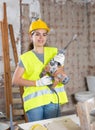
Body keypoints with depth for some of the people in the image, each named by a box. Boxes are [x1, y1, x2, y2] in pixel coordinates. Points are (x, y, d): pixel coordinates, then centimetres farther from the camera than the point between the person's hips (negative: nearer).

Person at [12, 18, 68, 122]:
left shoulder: (53, 52, 10)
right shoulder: (25, 57, 4)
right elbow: (15, 80, -4)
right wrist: (37, 83, -14)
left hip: (53, 100, 2)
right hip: (34, 101, -2)